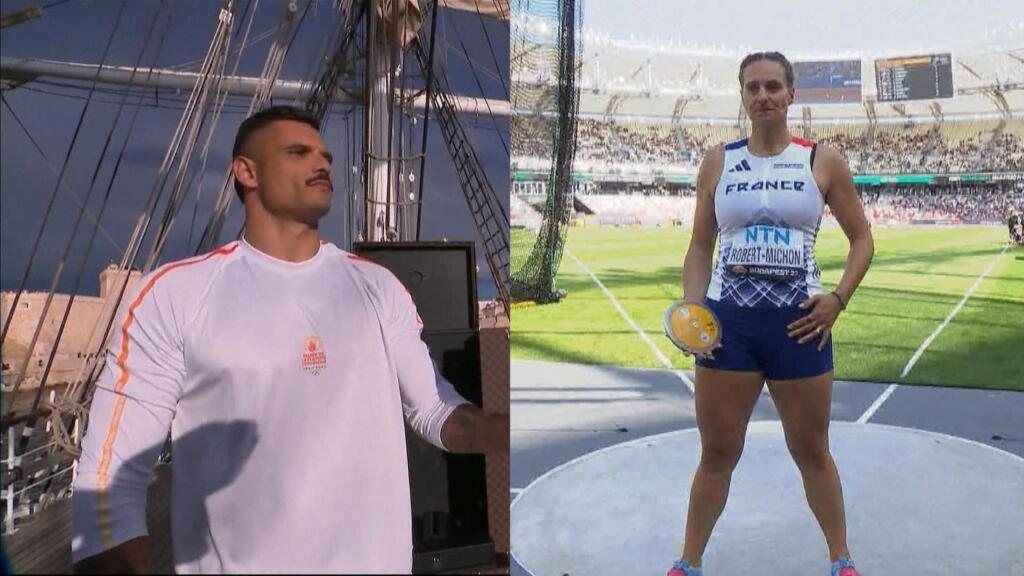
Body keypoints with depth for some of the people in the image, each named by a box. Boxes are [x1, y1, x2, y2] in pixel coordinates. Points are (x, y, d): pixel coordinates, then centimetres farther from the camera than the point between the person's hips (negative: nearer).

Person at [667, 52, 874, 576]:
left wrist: (838, 298, -7)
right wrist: (692, 308, -6)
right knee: (717, 453, 9)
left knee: (812, 452, 14)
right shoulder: (718, 163, 6)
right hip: (727, 320, 1)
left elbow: (862, 239, 8)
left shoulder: (822, 161, 2)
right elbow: (700, 247, 8)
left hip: (799, 321, 0)